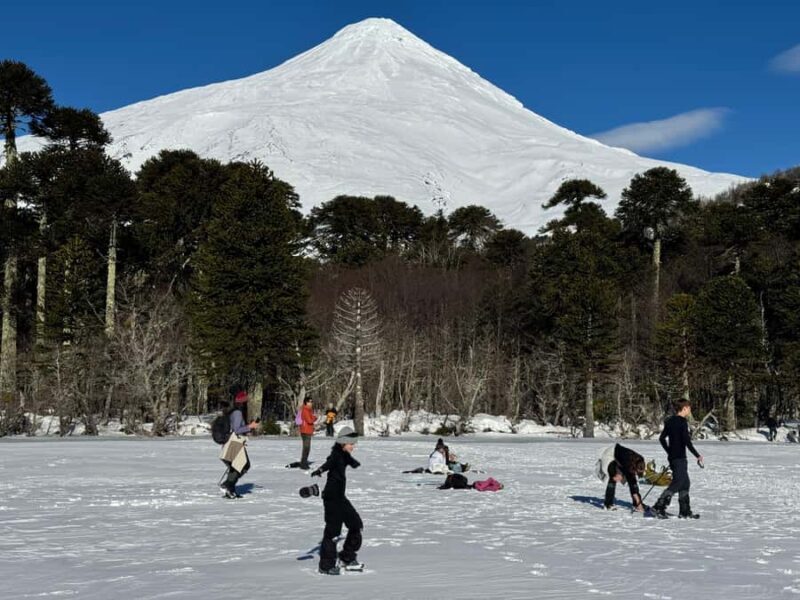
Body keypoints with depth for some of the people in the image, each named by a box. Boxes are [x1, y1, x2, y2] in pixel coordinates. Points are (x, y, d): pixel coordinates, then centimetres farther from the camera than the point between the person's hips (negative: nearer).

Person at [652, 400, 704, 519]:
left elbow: (662, 438, 17)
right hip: (679, 458, -9)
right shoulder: (682, 421, -13)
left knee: (685, 483, 14)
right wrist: (697, 455, -13)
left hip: (672, 456, 9)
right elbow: (686, 441, -20)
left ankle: (685, 511, 16)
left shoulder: (670, 421, 13)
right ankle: (659, 507, -11)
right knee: (677, 483, -7)